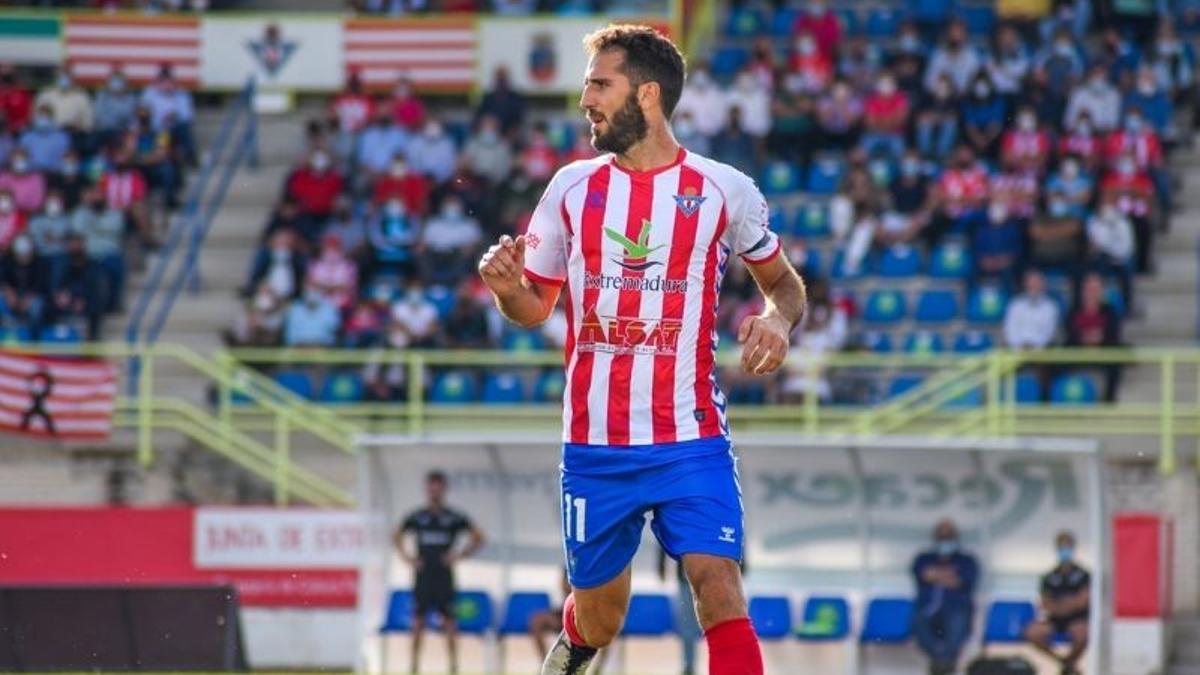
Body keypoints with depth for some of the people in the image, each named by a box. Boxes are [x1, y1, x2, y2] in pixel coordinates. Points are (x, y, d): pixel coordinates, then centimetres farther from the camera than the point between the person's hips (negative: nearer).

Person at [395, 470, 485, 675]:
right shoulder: (417, 517, 6)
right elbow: (398, 538, 18)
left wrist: (459, 555, -3)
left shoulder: (454, 518, 2)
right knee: (419, 621, 0)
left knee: (449, 620, -3)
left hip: (444, 576, -1)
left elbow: (478, 538, 6)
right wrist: (408, 558, 4)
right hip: (423, 575, 1)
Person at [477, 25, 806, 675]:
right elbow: (535, 306, 13)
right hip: (595, 444, 2)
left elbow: (783, 281, 13)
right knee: (598, 619, 13)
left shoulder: (724, 191, -1)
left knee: (719, 589, -20)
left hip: (692, 438, -2)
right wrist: (507, 287, -10)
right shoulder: (572, 187, 5)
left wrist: (777, 318, -10)